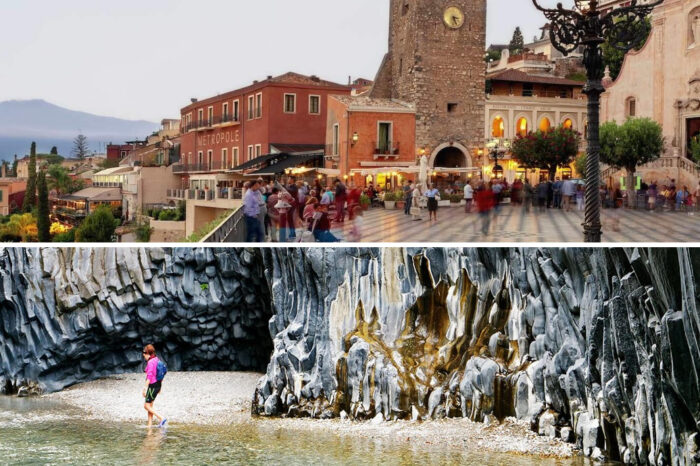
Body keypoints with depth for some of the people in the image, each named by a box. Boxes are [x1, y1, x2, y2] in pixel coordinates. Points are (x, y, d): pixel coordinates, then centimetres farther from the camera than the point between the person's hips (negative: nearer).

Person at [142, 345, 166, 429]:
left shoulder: (150, 362, -18)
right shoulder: (157, 360, 9)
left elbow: (149, 377, -23)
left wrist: (145, 388, -22)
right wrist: (160, 386, 23)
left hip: (152, 386, -9)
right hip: (158, 384, 9)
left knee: (146, 406, -2)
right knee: (150, 405, 15)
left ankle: (161, 418, -9)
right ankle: (150, 425, 16)